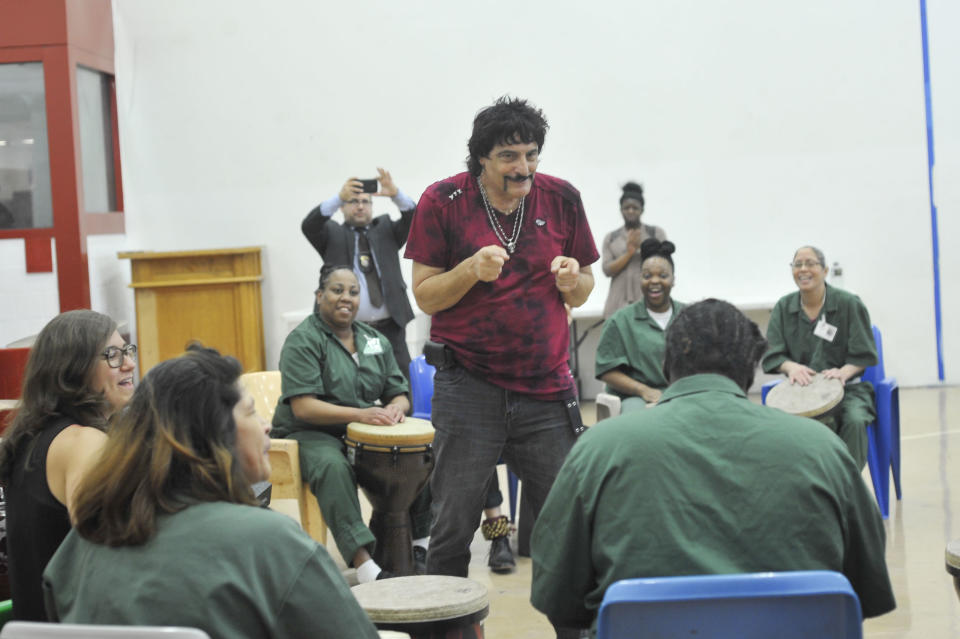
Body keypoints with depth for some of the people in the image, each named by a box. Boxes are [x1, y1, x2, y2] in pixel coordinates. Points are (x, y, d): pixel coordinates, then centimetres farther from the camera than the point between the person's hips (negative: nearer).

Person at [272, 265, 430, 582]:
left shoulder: (374, 340, 13)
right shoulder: (303, 341, -8)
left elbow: (399, 394, 15)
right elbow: (303, 407, -19)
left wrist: (395, 407, -12)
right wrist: (359, 414, -31)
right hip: (311, 434, -6)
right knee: (333, 467, -38)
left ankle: (422, 543, -6)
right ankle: (363, 562, -44)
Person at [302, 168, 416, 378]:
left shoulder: (385, 229, 16)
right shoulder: (333, 234, 10)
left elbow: (413, 219, 0)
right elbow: (309, 226, -9)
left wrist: (395, 194, -20)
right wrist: (339, 197, -25)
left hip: (390, 327, 2)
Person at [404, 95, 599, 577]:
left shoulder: (561, 198, 5)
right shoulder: (444, 202, -3)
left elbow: (581, 294, 14)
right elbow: (425, 296, -1)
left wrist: (571, 280, -10)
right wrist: (471, 269, -19)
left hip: (546, 386, 2)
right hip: (468, 388, -2)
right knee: (453, 526, 0)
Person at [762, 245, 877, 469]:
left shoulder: (849, 304, 0)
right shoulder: (783, 307, 8)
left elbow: (863, 354, 0)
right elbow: (771, 355, 5)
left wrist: (844, 371, -21)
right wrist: (791, 366, -17)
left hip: (847, 387, -1)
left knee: (854, 421, -34)